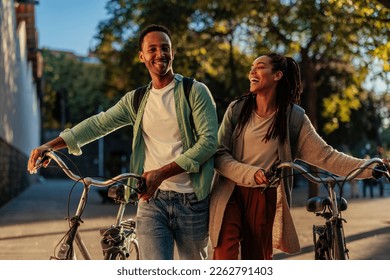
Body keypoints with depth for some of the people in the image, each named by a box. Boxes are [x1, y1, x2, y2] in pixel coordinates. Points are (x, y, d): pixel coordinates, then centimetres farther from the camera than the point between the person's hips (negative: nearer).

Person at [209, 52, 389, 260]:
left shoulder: (292, 116, 0)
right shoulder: (237, 109, 1)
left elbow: (324, 155, -1)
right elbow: (219, 154, -5)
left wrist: (369, 167, -11)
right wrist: (251, 173, -22)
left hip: (264, 198, 1)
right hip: (230, 194, 0)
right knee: (225, 256, -16)